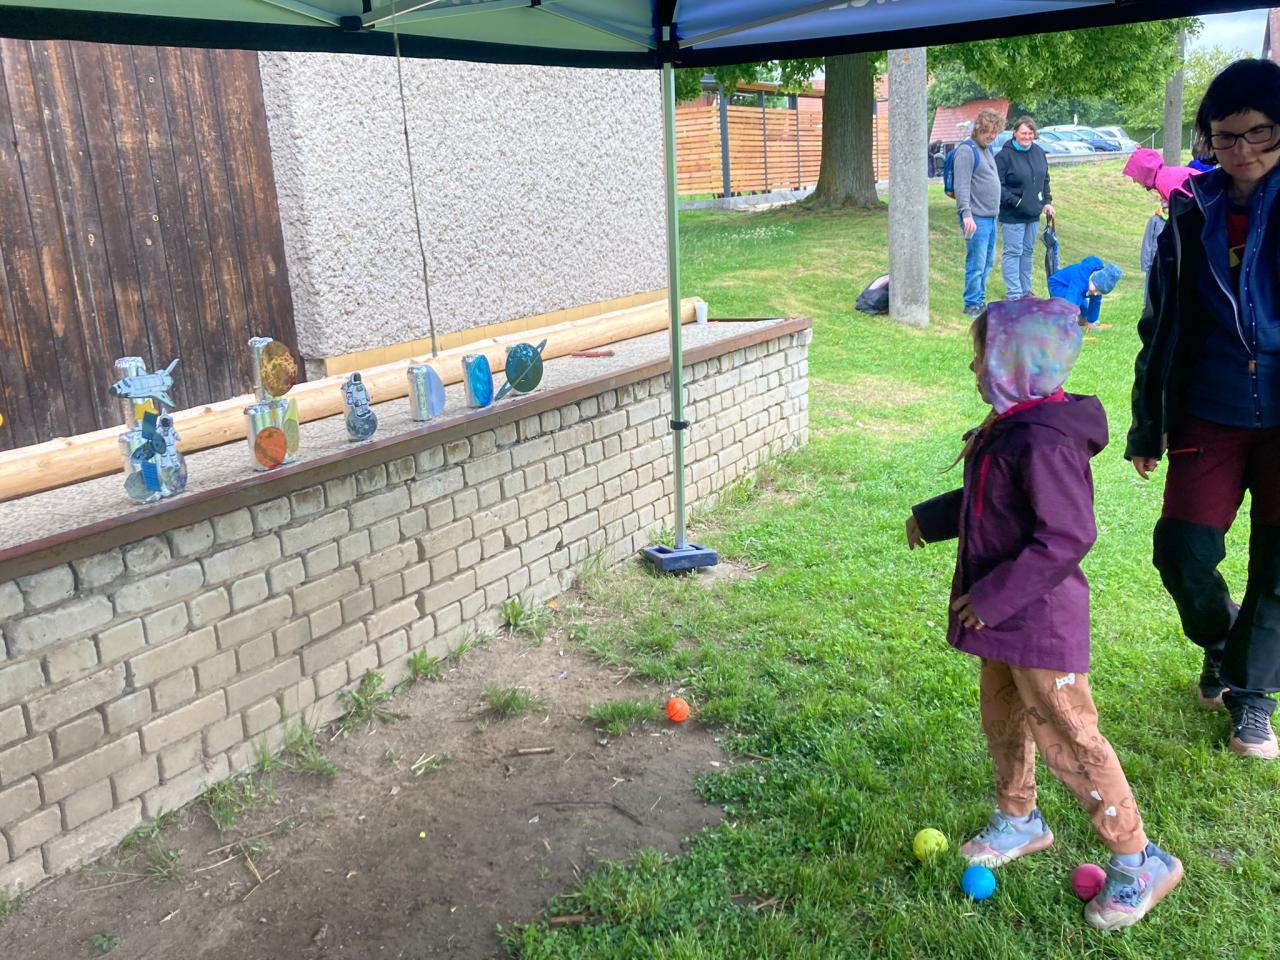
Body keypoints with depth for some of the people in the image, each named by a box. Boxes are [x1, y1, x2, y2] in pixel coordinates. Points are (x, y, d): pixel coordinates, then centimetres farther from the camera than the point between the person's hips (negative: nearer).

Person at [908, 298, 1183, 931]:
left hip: (1039, 618, -10)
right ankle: (1019, 820, 42)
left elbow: (1068, 536, -29)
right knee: (1002, 716, 22)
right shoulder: (1009, 426, 4)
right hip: (1005, 615, 10)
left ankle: (1138, 862, 16)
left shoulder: (1044, 441, -26)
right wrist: (931, 517, 20)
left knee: (1065, 738, 0)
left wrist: (992, 596, -25)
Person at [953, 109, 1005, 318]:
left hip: (990, 216, 9)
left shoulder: (987, 149, 17)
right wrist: (966, 214, -27)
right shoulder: (966, 150, -11)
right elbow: (962, 186, -19)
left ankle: (979, 300, 23)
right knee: (976, 264, -7)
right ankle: (972, 305, 1)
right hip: (976, 218, -9)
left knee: (988, 262, 14)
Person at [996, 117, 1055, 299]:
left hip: (1033, 214, 7)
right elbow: (998, 186, -16)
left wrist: (1047, 202, 10)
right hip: (1012, 216, -7)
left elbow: (1044, 179, 19)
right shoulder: (1005, 155, -13)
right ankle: (1014, 293, 1)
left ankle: (1025, 289, 25)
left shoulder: (1038, 152, 9)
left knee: (1027, 252, 15)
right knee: (1013, 252, -3)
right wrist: (1015, 201, -22)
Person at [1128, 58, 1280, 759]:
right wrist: (1146, 427, 11)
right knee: (1182, 552, -3)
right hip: (1211, 418, 2)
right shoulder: (1193, 215, 2)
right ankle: (1221, 643, 31)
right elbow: (1160, 328, 8)